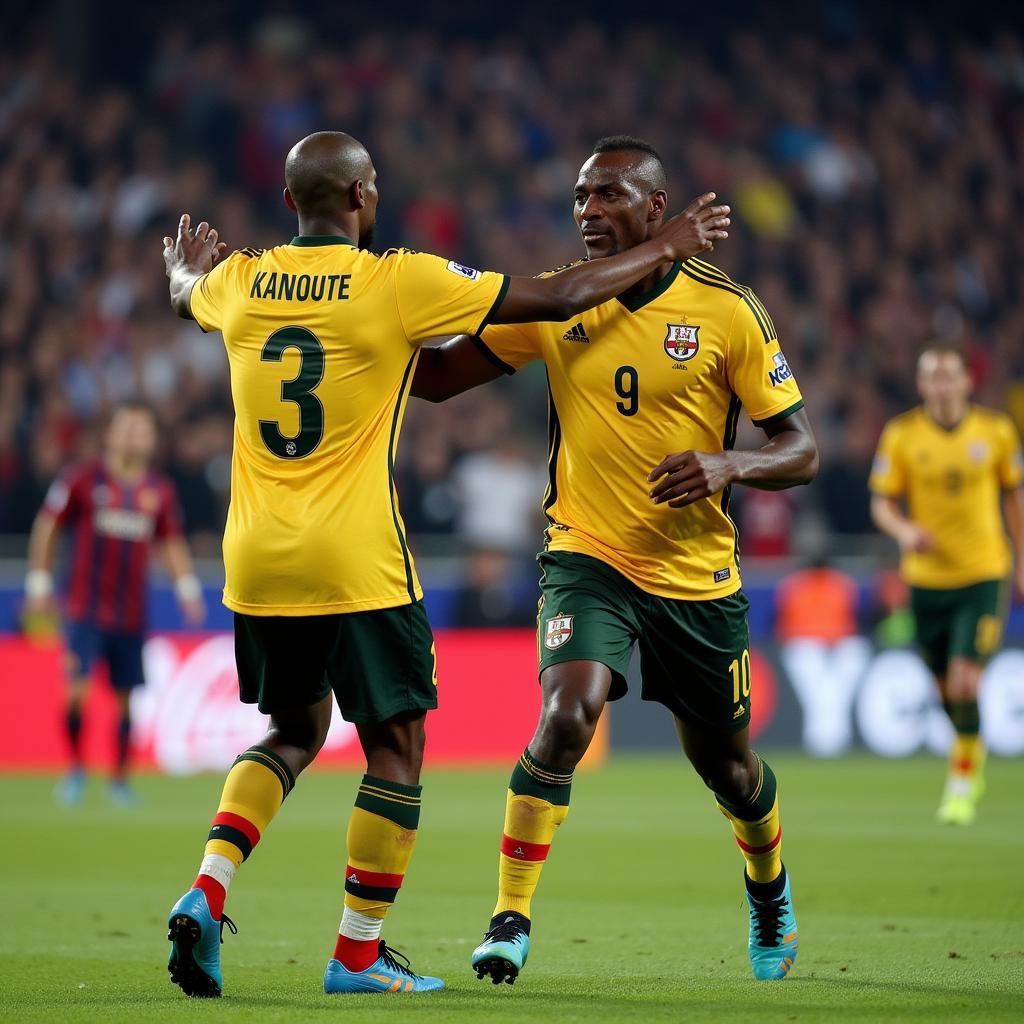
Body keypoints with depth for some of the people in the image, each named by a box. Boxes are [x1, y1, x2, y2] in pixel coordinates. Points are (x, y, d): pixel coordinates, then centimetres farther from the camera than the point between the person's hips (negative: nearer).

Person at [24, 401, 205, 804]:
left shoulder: (160, 491, 7)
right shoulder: (82, 479, -4)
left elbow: (172, 543, 17)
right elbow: (46, 528, 3)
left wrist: (188, 589, 5)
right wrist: (39, 584, 0)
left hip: (131, 614, 3)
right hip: (85, 607, -3)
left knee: (125, 697, 5)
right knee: (77, 688, -14)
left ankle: (120, 779, 18)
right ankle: (75, 768, 4)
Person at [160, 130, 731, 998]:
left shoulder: (239, 281, 5)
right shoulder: (400, 282, -9)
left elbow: (185, 296, 31)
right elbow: (559, 298, -4)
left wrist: (186, 267, 56)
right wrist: (667, 248, 10)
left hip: (256, 560, 5)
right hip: (356, 562, -5)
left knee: (293, 733, 21)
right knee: (395, 747, 9)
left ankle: (206, 893, 2)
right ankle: (358, 954, 11)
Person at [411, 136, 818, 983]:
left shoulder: (728, 310, -8)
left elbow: (802, 449, -6)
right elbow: (434, 376, 2)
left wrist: (729, 465, -25)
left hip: (698, 575, 0)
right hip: (586, 556, 0)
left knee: (726, 763, 14)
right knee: (567, 717, -26)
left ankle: (770, 891, 47)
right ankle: (510, 918, -16)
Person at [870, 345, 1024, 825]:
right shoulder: (901, 435, -4)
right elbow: (882, 502, 0)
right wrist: (904, 529, -22)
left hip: (983, 574, -1)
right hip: (927, 579, 1)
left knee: (965, 682, -15)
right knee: (946, 688, 11)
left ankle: (962, 782, 0)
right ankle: (973, 752, 41)